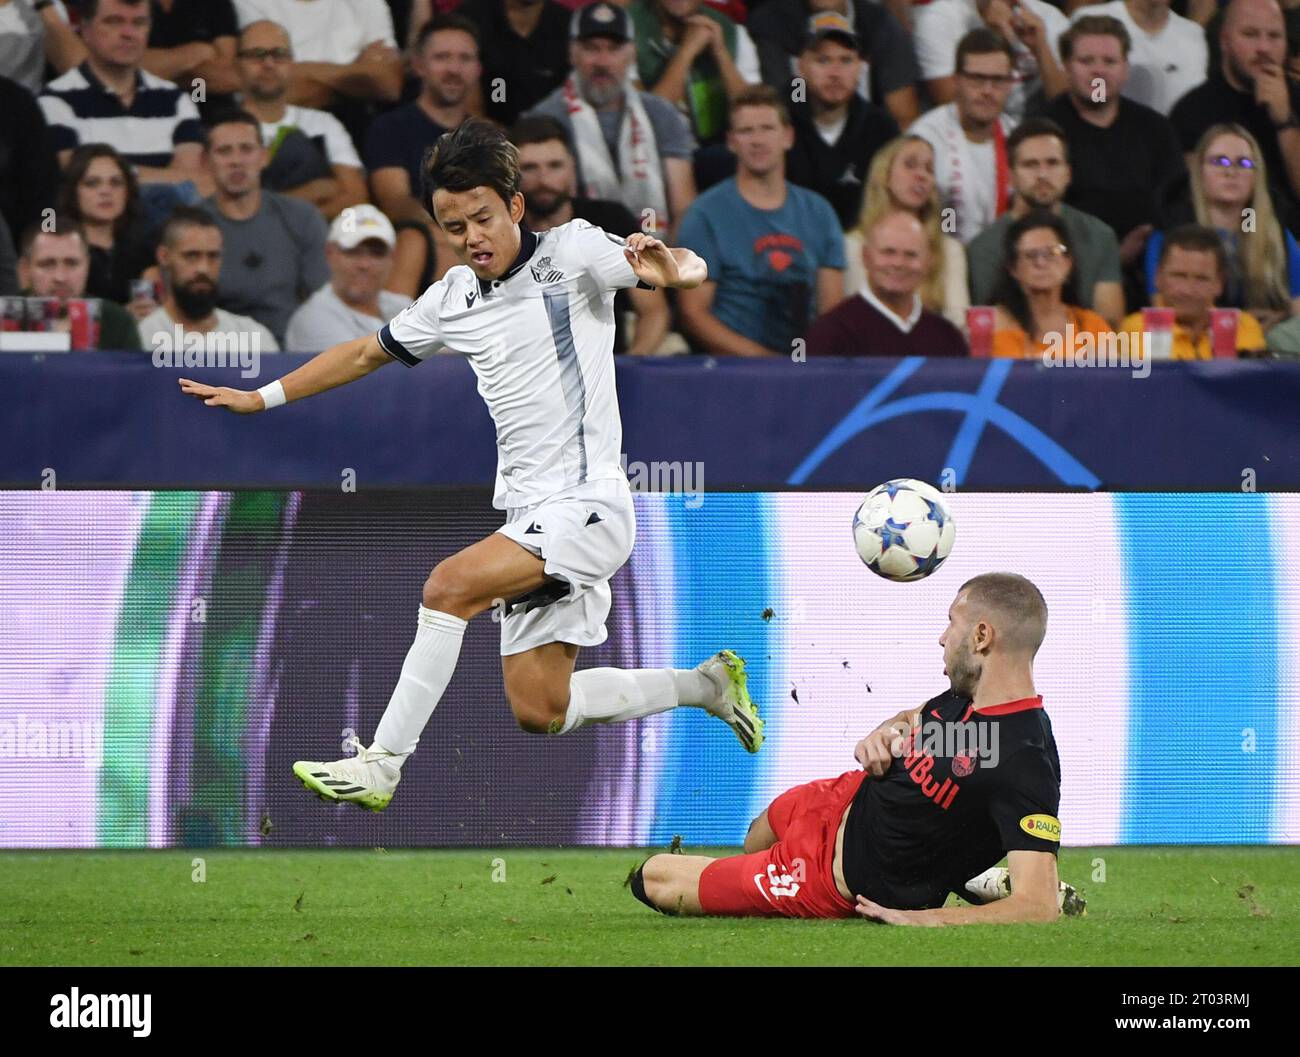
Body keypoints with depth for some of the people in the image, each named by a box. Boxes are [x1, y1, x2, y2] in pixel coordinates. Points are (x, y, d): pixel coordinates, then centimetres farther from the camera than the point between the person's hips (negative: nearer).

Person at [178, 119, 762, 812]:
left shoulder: (571, 251, -7)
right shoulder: (453, 300, 11)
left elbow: (691, 269, -20)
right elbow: (366, 353, 25)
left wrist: (672, 267, -44)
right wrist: (259, 398, 23)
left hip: (589, 502, -8)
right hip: (530, 514, 8)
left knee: (451, 584, -25)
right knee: (538, 711, 5)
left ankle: (381, 764, -20)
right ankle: (706, 684, 24)